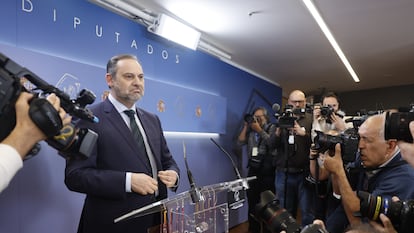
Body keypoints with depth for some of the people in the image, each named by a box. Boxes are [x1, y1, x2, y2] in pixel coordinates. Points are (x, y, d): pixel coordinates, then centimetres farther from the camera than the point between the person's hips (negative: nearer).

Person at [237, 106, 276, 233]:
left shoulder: (272, 128, -1)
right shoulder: (250, 130, 10)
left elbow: (272, 143, -17)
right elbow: (240, 143, 1)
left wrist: (259, 129, -14)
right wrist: (245, 126, -1)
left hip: (267, 171, -4)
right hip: (252, 170, 4)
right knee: (252, 200, 11)